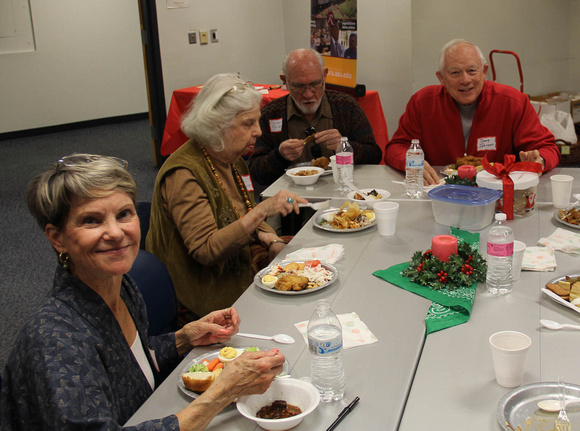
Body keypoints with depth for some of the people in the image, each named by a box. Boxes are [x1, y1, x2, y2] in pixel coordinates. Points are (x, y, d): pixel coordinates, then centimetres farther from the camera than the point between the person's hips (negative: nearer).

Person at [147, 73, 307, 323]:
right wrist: (262, 211, -34)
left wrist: (274, 243, -2)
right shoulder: (183, 175, -22)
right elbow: (205, 251, -28)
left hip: (241, 270, 9)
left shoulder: (232, 160, 6)